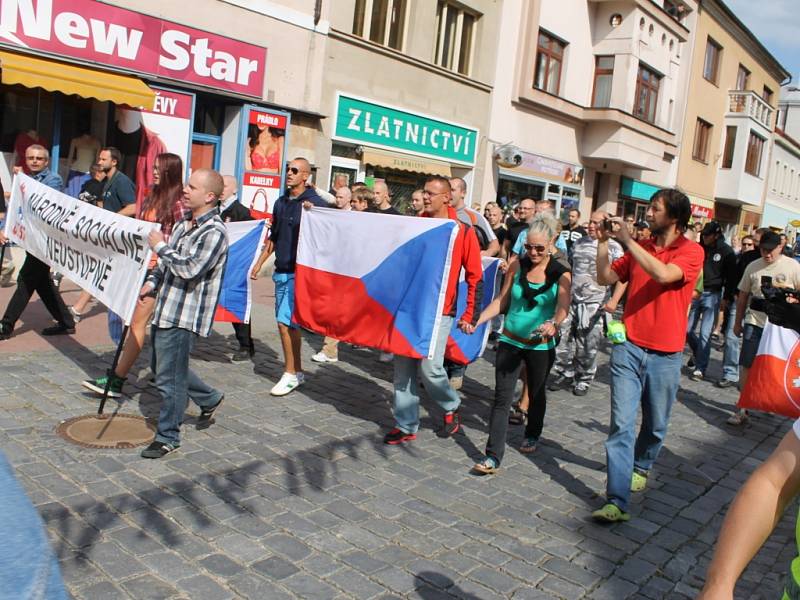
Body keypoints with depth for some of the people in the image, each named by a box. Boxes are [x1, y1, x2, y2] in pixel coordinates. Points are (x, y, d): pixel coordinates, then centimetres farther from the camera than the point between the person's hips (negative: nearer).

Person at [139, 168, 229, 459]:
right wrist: (151, 283, 10)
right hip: (165, 309, 10)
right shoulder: (184, 224, 13)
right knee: (164, 368, 20)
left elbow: (189, 268, -26)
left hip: (184, 317, -10)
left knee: (169, 378, -2)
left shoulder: (214, 231, -16)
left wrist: (160, 246, -14)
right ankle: (210, 399, 38)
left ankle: (167, 437, 13)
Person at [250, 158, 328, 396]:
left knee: (285, 321, -9)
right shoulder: (281, 202, 14)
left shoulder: (316, 204, -8)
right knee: (287, 322, 9)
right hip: (281, 271, 7)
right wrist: (259, 262, 22)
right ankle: (297, 371, 20)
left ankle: (290, 374, 3)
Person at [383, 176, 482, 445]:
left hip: (439, 311, -4)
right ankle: (406, 425, 16)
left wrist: (469, 315, -3)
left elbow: (474, 276, -2)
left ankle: (451, 408, 21)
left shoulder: (463, 232, -3)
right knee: (403, 368, 4)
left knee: (430, 368, -8)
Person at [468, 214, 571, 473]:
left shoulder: (561, 274, -8)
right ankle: (493, 456, -5)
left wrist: (554, 323, -43)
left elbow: (563, 307, -21)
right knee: (502, 398, -5)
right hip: (510, 341, 1)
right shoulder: (517, 266, -2)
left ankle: (532, 435, 45)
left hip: (541, 346, -1)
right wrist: (476, 321, -5)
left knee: (537, 394, 19)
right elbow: (501, 301, 4)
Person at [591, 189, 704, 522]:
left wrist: (627, 239, -21)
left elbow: (664, 274, -24)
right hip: (629, 347, 2)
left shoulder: (692, 252, -6)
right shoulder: (640, 248, 9)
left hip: (665, 354, -2)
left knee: (655, 425, 16)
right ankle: (617, 502, -7)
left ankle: (640, 467, 45)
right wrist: (603, 242, -3)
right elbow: (605, 278, 7)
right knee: (621, 424, -7)